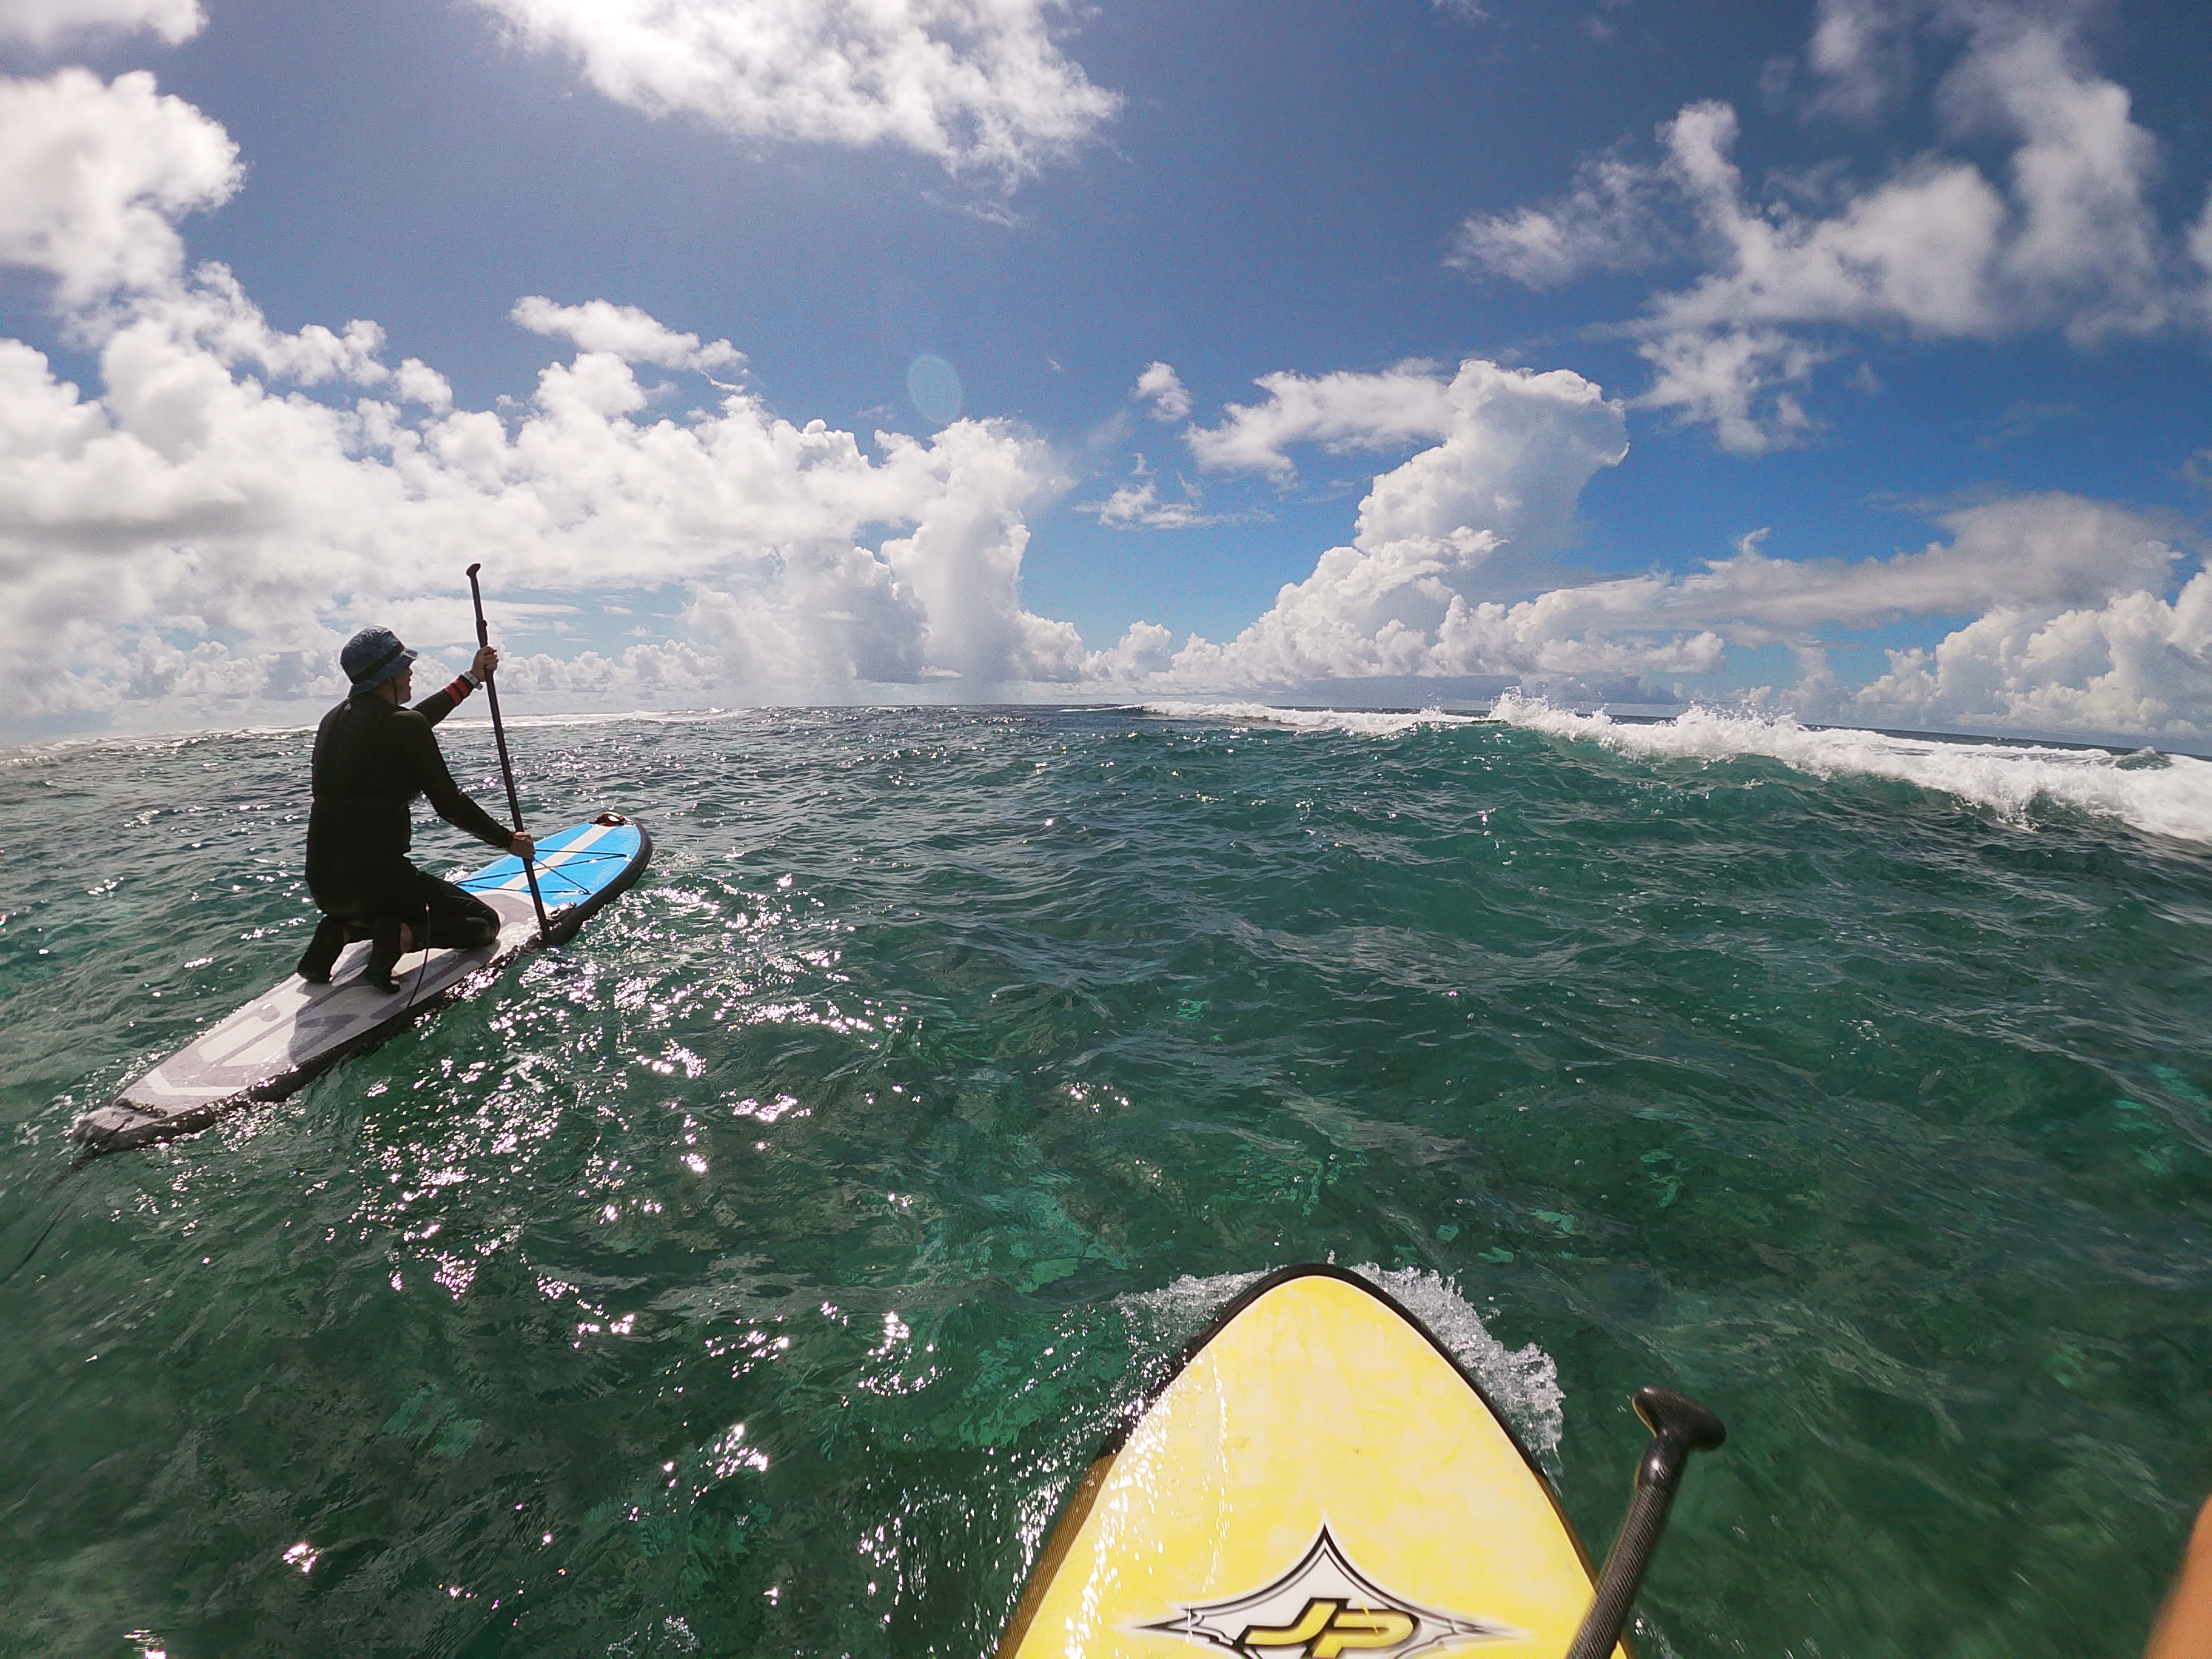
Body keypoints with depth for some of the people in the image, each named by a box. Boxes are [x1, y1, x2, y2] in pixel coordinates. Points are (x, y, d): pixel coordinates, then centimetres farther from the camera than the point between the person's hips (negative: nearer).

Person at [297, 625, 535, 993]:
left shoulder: (333, 720, 12)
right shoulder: (404, 725, -13)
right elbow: (450, 805, -10)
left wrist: (472, 678, 36)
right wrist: (509, 841, 3)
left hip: (323, 882, 8)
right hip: (375, 875, -8)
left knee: (413, 909, 37)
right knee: (484, 922, 8)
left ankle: (339, 931, 8)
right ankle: (400, 936, -18)